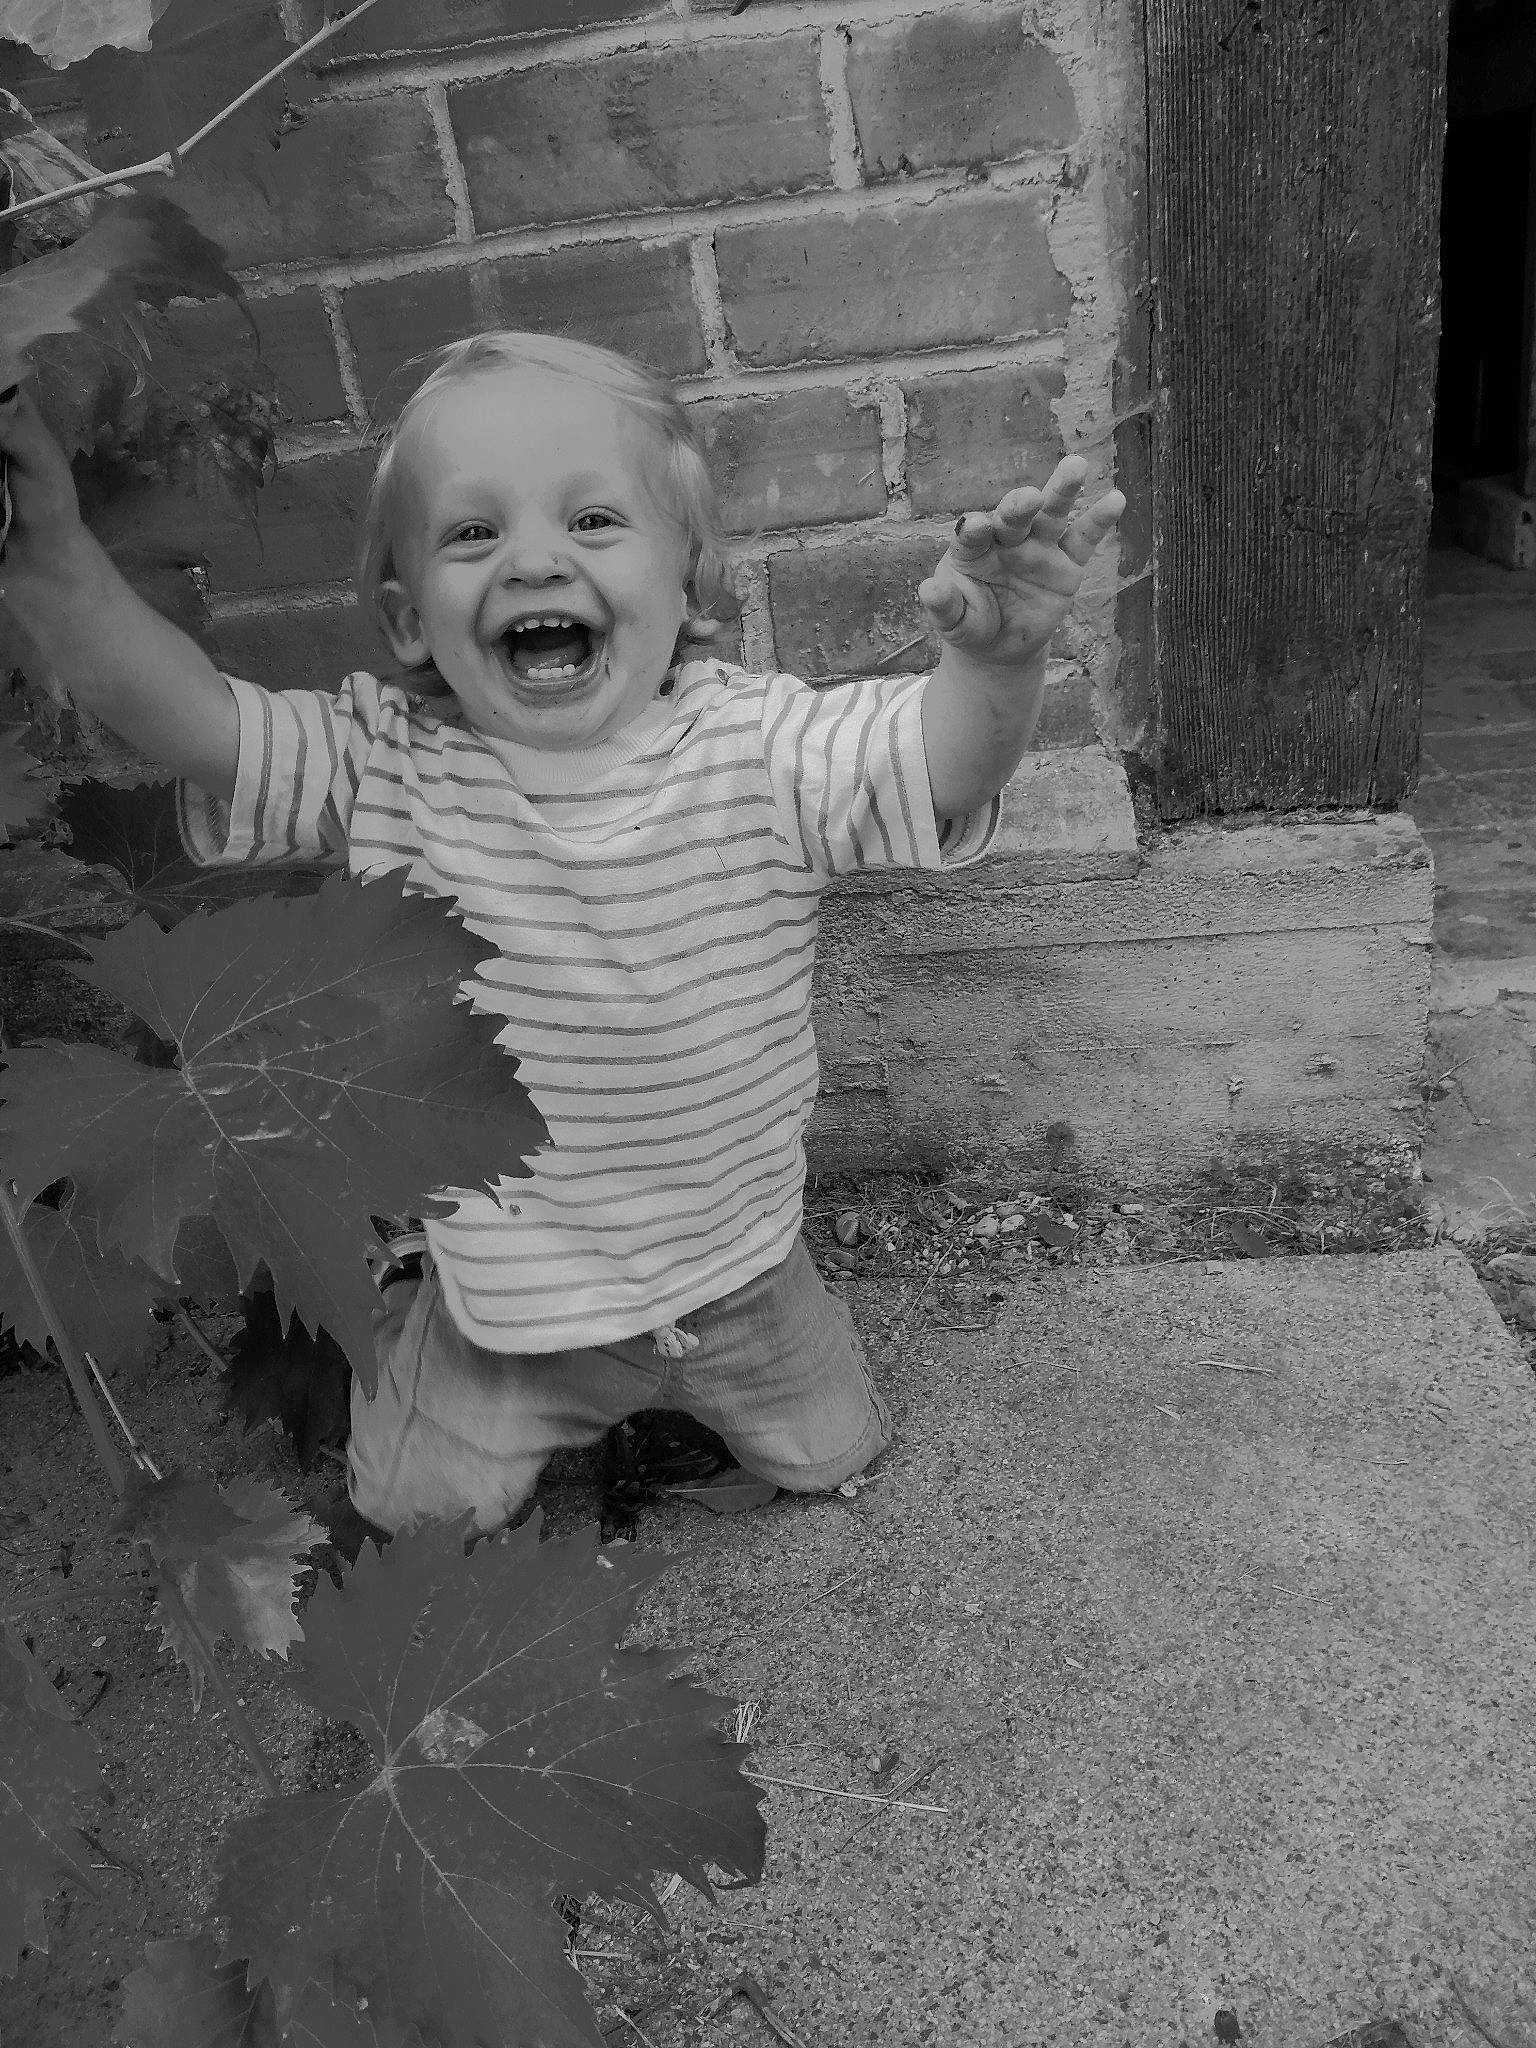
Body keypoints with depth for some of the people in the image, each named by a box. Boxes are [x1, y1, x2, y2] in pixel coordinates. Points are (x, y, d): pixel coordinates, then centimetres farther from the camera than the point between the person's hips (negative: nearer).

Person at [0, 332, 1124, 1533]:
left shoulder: (755, 748, -22)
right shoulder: (383, 766, -18)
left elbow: (946, 762, -35)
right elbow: (184, 717, -28)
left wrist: (996, 660, -58)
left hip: (738, 1269, 1)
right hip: (505, 1294, 0)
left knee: (832, 1457, 22)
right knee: (416, 1510, 18)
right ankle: (400, 1333, 48)